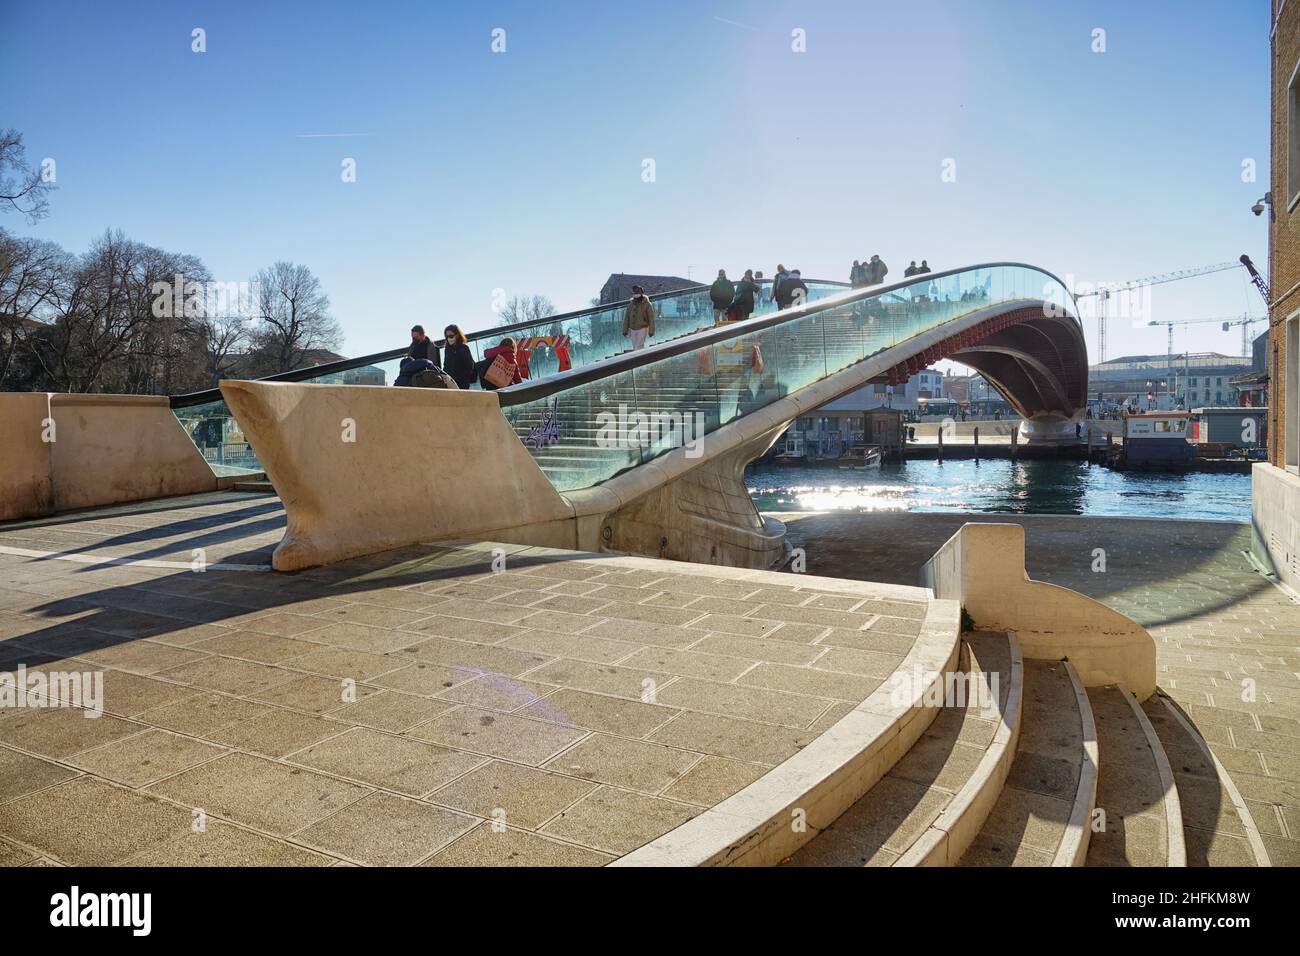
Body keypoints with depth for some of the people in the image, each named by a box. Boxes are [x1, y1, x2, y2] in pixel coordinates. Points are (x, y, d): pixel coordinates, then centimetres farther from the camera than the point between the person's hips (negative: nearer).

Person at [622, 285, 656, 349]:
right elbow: (626, 318, 3)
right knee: (635, 347, 9)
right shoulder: (631, 304, 1)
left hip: (642, 329, -5)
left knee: (638, 347, -13)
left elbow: (651, 318, -11)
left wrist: (651, 331, -13)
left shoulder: (647, 304, -12)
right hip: (633, 329, 5)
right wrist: (625, 331, 2)